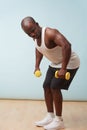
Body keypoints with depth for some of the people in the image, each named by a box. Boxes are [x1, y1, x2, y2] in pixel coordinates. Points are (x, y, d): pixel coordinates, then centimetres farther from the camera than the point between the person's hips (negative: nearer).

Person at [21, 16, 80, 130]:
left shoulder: (50, 33, -32)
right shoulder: (35, 36, -4)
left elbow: (67, 46, -45)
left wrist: (63, 69, -43)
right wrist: (37, 66, 8)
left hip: (69, 63, -9)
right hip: (55, 64, 9)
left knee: (55, 87, -14)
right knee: (46, 86, 6)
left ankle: (59, 121, 0)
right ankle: (50, 116, 19)